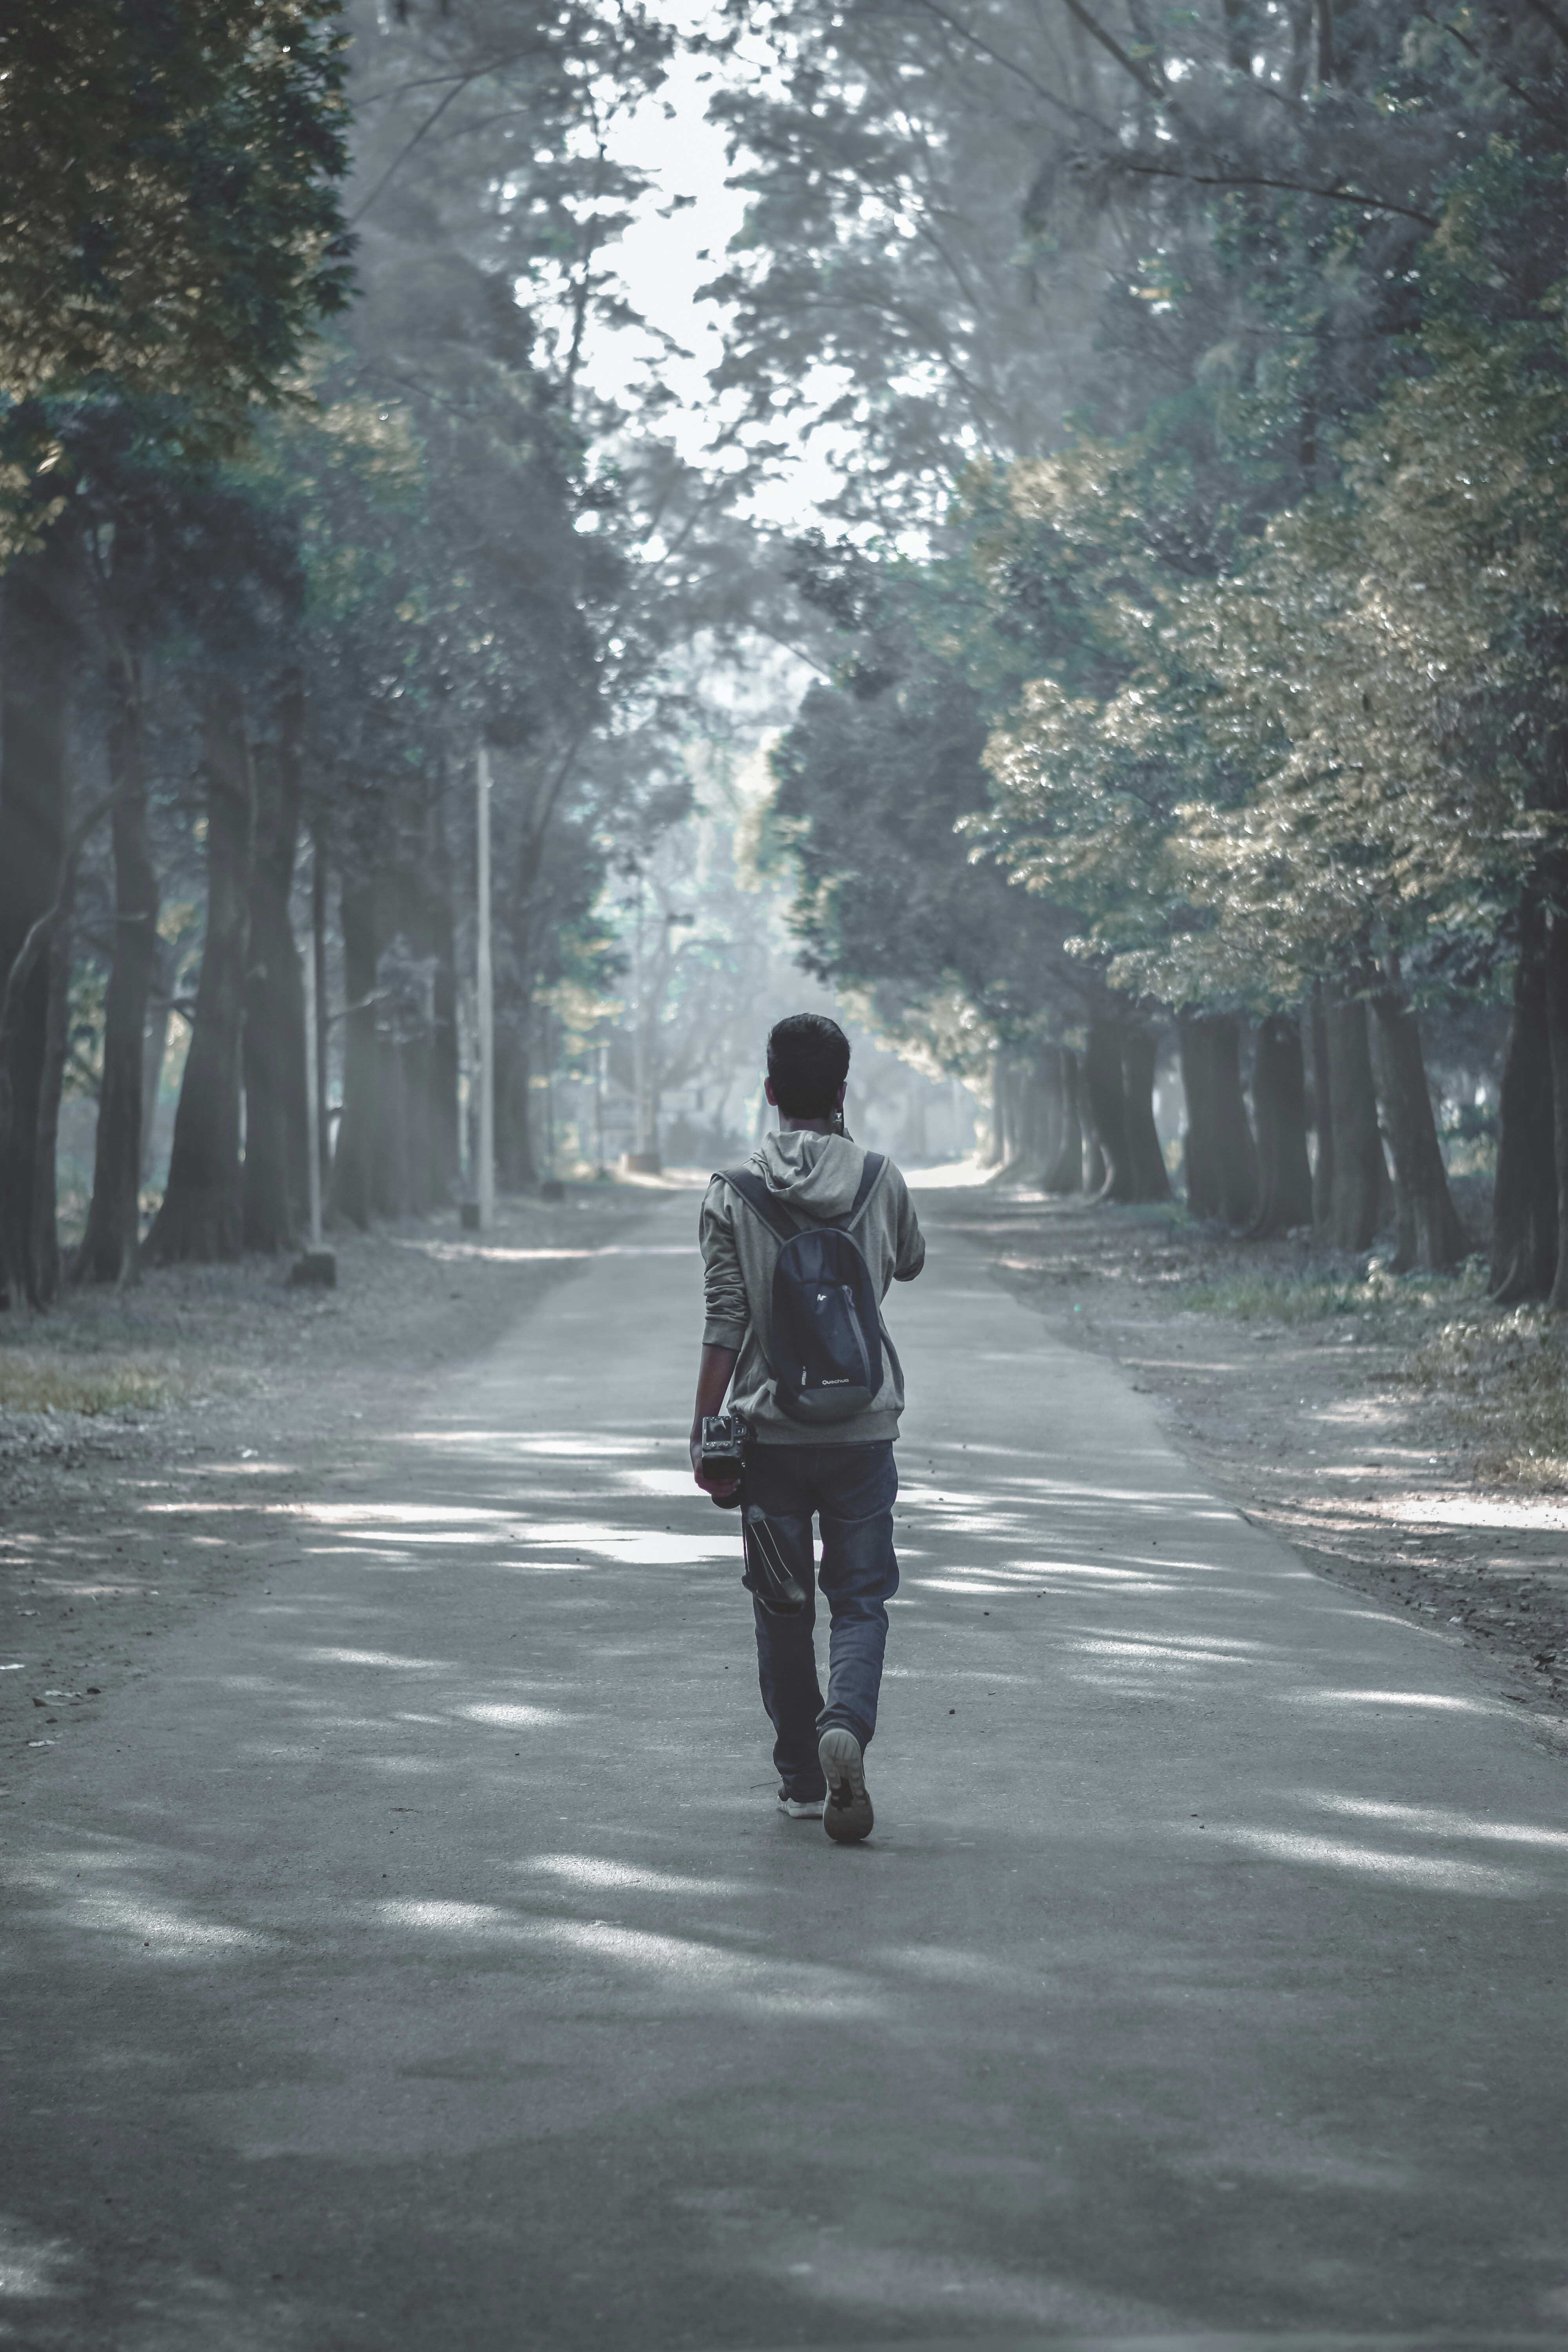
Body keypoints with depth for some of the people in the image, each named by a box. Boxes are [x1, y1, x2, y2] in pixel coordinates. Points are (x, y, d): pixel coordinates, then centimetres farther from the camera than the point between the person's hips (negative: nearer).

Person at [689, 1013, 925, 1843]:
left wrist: (705, 1431, -2)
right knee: (861, 1599, 6)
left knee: (782, 1609, 12)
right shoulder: (881, 1181, -3)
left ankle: (801, 1777, 18)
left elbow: (723, 1325, -7)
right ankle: (846, 1723, -21)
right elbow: (910, 1265, 18)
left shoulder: (732, 1193, -5)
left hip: (770, 1431, 0)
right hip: (863, 1430, 0)